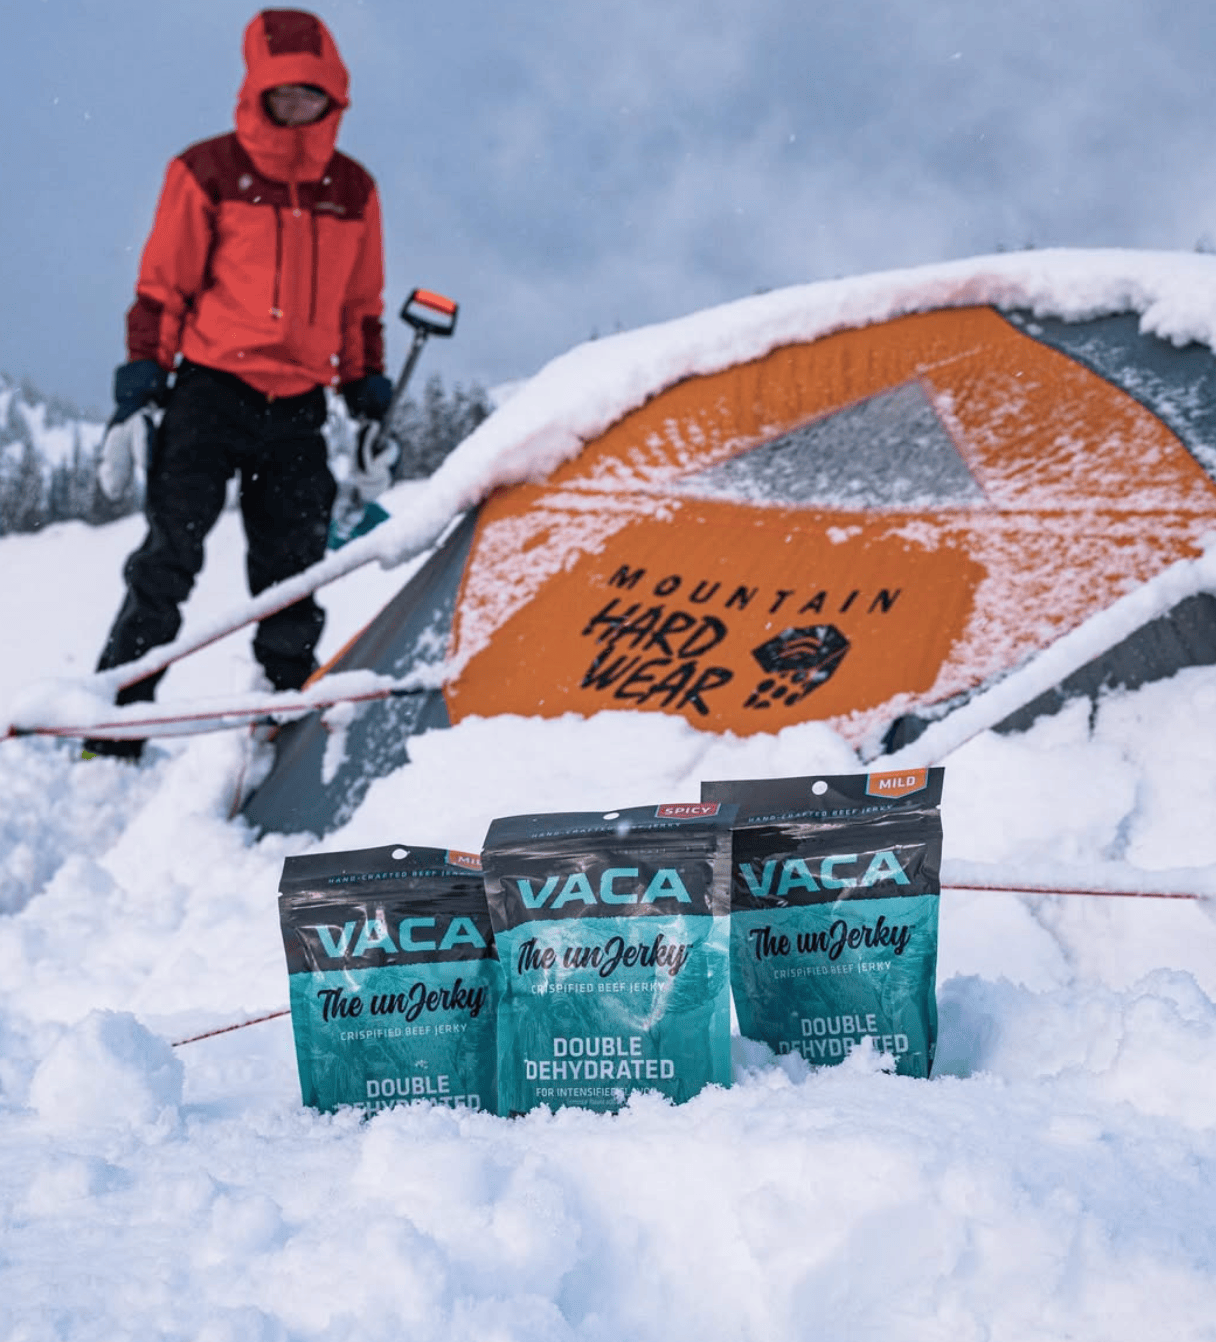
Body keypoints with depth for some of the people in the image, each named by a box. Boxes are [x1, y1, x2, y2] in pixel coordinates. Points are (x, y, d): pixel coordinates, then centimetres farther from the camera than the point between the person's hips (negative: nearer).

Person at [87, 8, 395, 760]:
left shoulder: (353, 190, 12)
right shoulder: (208, 173, -1)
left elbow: (361, 310, 20)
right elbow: (162, 289, 0)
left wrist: (372, 409, 16)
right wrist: (138, 397, -6)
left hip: (300, 410, 4)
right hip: (210, 390, -4)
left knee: (292, 581, 5)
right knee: (168, 561, -11)